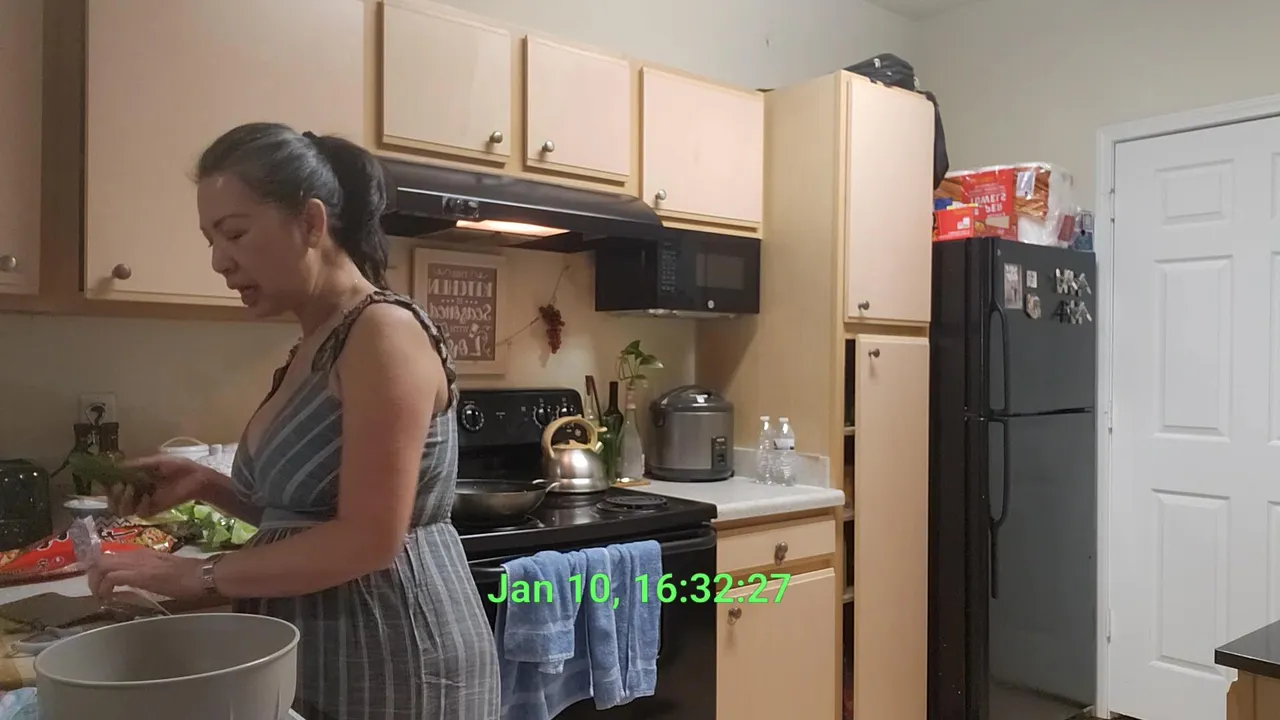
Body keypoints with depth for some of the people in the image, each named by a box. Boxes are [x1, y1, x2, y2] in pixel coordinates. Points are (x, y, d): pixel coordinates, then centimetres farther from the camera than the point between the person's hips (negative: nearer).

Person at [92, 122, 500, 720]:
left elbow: (369, 538, -23)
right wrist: (205, 484, 2)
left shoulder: (383, 331, -19)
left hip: (392, 664, -8)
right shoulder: (314, 347, 9)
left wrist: (201, 575, -15)